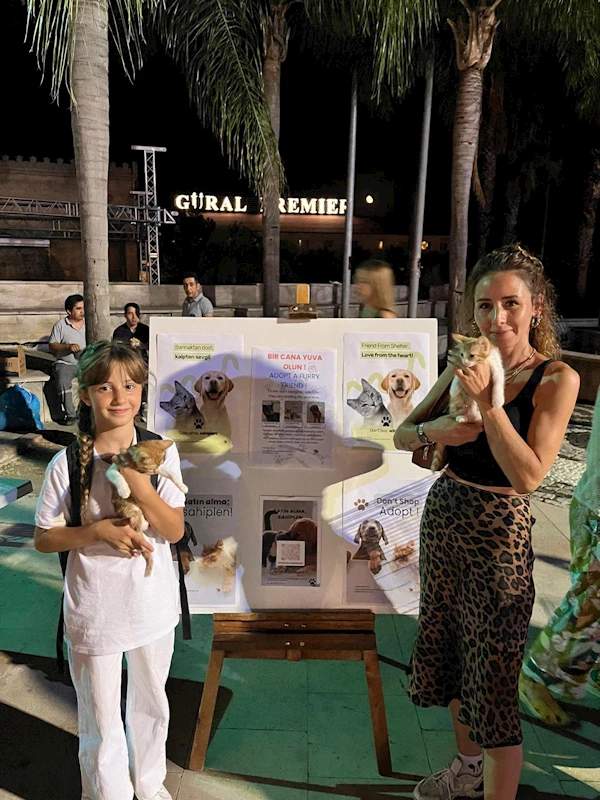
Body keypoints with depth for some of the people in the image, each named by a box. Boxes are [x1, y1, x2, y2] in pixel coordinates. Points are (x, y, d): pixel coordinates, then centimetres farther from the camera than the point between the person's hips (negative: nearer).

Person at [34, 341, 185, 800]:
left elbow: (175, 530, -12)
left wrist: (141, 488, -28)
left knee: (151, 703, 24)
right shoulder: (68, 463, -15)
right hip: (94, 612, -2)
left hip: (154, 605, 3)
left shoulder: (160, 452, -10)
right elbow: (43, 538, -6)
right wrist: (98, 531, -23)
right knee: (101, 719, 15)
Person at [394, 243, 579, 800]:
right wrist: (433, 429, -16)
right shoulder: (467, 366, 2)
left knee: (494, 677, 4)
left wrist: (487, 400, -25)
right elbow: (401, 435, 5)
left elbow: (528, 474, -21)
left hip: (499, 534, -6)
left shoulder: (556, 379, -11)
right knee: (448, 650, 21)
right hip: (442, 516, 6)